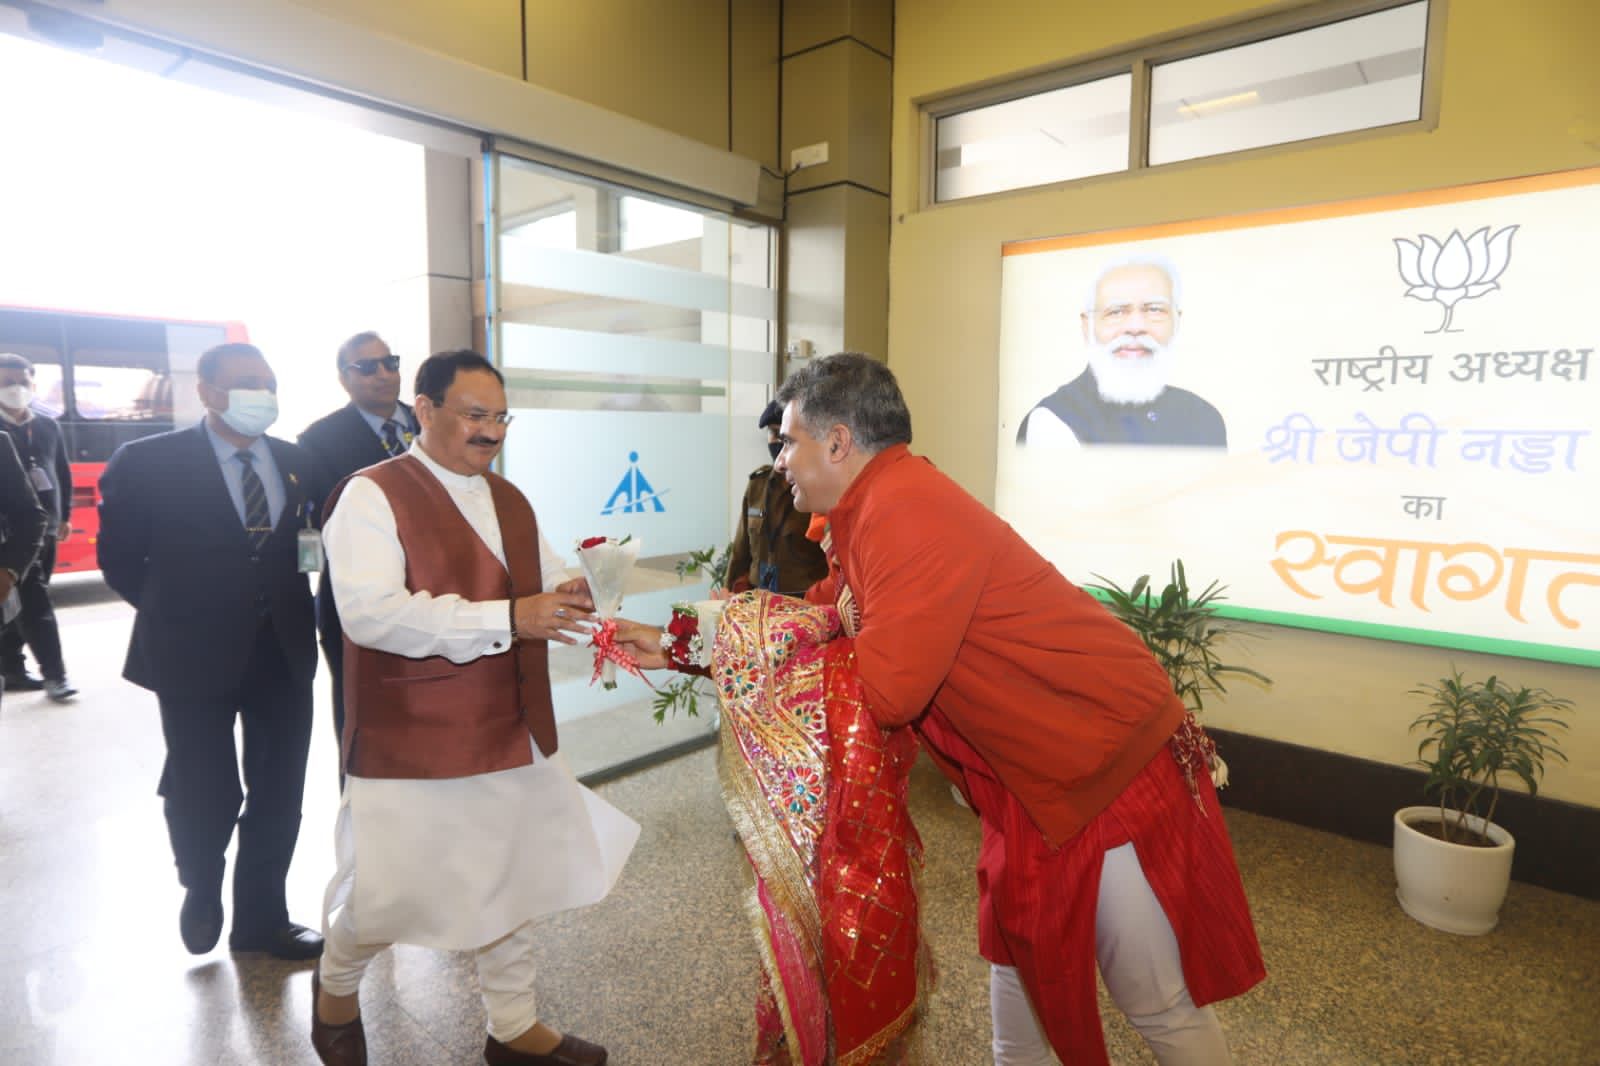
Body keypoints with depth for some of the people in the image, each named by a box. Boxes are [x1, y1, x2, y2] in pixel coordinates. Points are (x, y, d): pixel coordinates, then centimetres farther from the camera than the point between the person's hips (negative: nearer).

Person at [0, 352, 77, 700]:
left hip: (45, 526, 6)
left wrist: (64, 515, 12)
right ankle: (54, 673, -5)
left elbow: (63, 473, 16)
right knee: (34, 601, -8)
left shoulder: (48, 426, 11)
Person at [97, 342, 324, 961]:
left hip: (283, 652, 3)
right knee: (205, 795, 7)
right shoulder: (148, 462, -7)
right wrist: (174, 615, 4)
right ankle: (201, 893, 40)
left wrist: (294, 611, 0)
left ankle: (261, 917, 29)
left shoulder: (297, 464, 4)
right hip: (196, 655, -3)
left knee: (279, 792, 10)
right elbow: (119, 557, 1)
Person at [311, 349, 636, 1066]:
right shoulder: (373, 495, -12)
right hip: (410, 745, -6)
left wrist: (569, 597, -8)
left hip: (511, 734, 7)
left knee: (512, 884, 17)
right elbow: (370, 612, -25)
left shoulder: (509, 500, 11)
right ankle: (336, 986, 43)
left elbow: (542, 585, 16)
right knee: (387, 892, 9)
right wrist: (507, 617, -29)